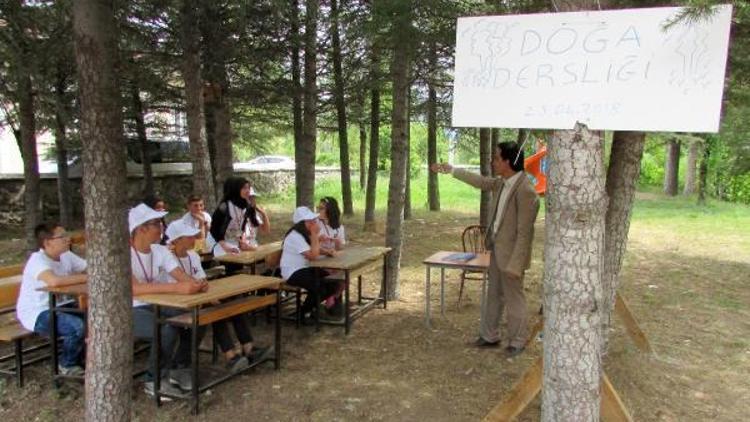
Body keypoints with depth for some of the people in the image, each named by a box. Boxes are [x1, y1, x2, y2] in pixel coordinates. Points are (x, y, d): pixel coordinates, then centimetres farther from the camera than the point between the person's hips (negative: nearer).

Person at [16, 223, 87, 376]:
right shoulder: (38, 259, -23)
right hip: (35, 313, -8)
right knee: (77, 325, -28)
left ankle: (78, 357, 13)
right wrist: (86, 278, -33)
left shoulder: (66, 256, 3)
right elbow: (54, 281, -42)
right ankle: (67, 366, -1)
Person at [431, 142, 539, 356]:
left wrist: (515, 264, -22)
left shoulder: (525, 191, -24)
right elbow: (480, 181, 22)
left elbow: (524, 232, -23)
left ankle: (517, 342, 23)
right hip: (496, 249, 8)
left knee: (514, 298, 7)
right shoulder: (502, 183, 2)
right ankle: (489, 336, 33)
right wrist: (451, 170, 26)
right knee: (494, 295, 18)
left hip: (511, 253, -8)